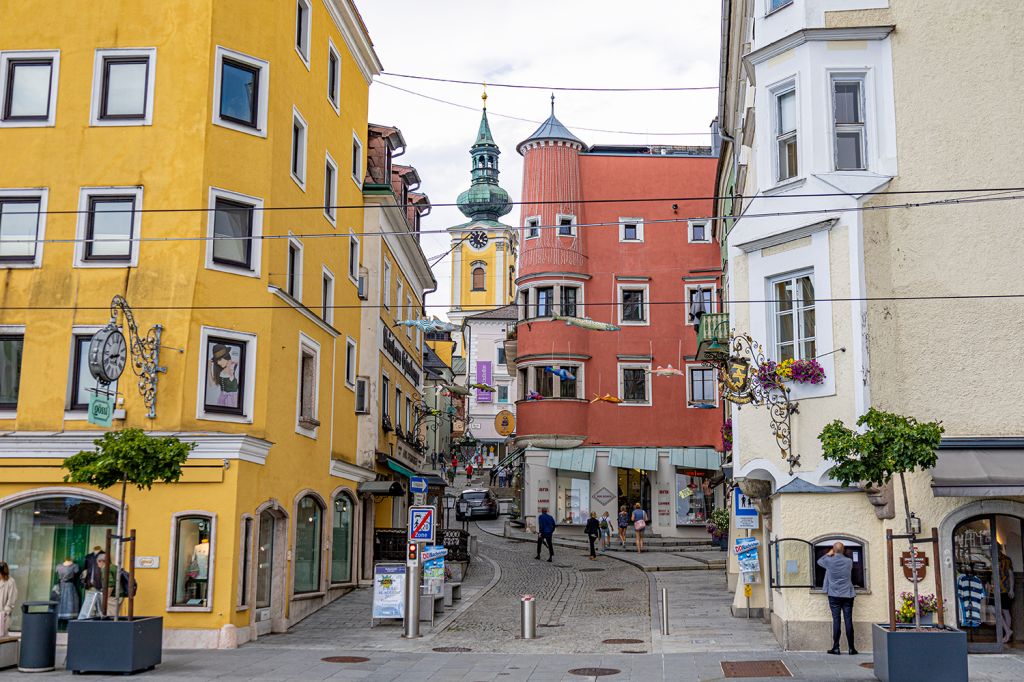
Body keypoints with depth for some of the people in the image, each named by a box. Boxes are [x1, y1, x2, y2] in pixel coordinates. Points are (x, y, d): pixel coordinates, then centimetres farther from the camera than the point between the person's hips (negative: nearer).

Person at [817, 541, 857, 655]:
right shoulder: (849, 561, -1)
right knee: (848, 620, 2)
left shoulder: (829, 561, -6)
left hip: (834, 595, -1)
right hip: (848, 594, 1)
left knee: (836, 620, 0)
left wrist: (829, 554, 25)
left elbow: (819, 561, 16)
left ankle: (836, 648, 0)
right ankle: (851, 648, 5)